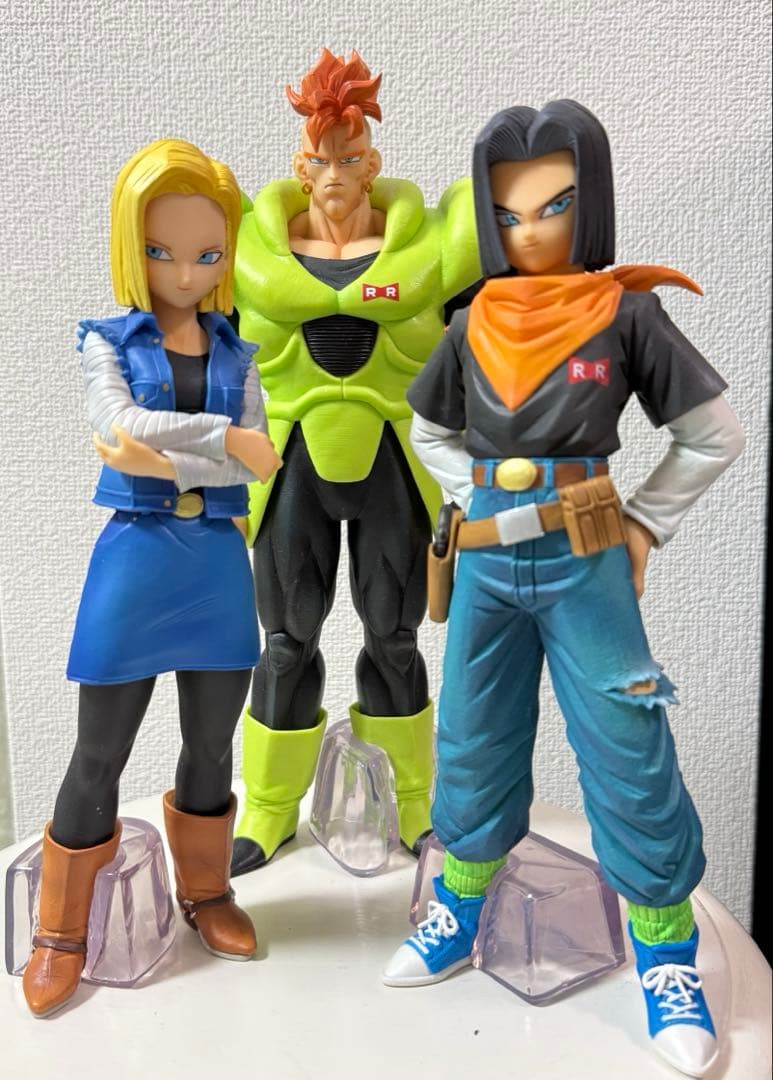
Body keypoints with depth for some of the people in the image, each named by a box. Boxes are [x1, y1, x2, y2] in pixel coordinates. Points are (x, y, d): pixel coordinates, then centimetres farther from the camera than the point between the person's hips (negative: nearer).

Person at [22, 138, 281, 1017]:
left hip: (217, 560, 3)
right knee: (100, 756, 7)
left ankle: (205, 891, 37)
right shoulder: (107, 342, 1)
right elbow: (120, 425, -19)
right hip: (135, 557, -2)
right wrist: (226, 435, -22)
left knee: (211, 746, 14)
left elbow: (254, 465, -7)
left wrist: (166, 459, -17)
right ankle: (61, 929, 27)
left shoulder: (236, 353, 7)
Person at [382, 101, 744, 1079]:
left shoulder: (625, 311, -5)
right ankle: (458, 915, 34)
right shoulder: (473, 325, 4)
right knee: (473, 743, 13)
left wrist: (640, 526, -2)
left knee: (625, 756, 3)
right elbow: (430, 432, 18)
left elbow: (714, 436, 0)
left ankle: (668, 959, 24)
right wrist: (481, 502, 6)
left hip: (584, 564, -3)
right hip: (487, 562, 4)